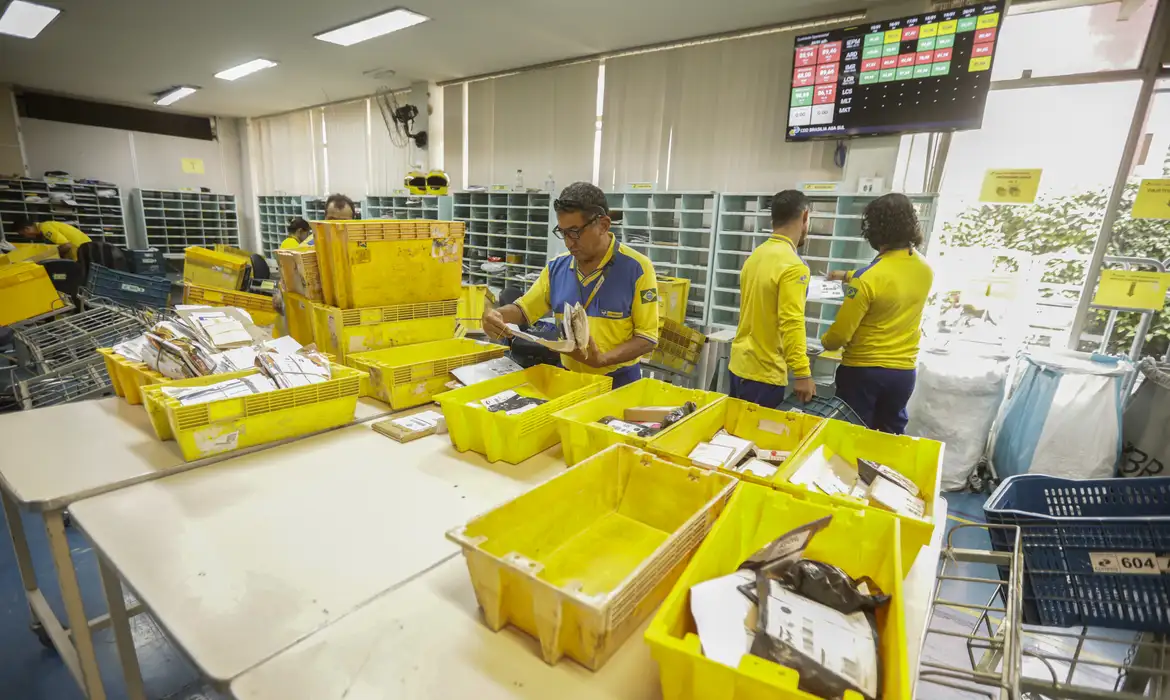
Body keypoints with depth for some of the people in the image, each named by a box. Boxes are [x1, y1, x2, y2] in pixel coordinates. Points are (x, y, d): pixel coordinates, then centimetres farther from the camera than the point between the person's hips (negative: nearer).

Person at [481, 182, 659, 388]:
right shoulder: (557, 267, 5)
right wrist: (496, 315, -7)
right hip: (568, 378, 4)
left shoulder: (637, 268, -10)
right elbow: (524, 309, 14)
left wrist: (602, 360, -22)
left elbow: (647, 337, -9)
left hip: (617, 382, -4)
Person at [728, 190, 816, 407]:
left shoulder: (756, 255, 8)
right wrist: (803, 374, -18)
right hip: (764, 373, -8)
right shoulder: (793, 266, -18)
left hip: (739, 364, 8)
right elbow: (791, 324, -23)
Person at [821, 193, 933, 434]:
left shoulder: (868, 278, -22)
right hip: (904, 371, 6)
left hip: (863, 370, -6)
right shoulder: (925, 269, -1)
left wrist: (825, 342, 5)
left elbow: (841, 333, -17)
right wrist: (849, 276, 29)